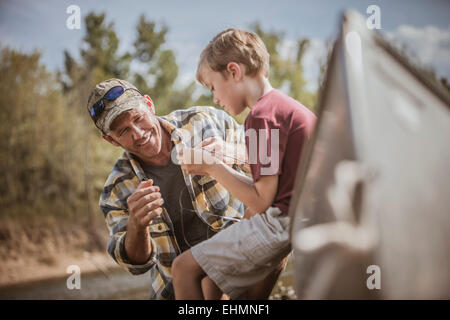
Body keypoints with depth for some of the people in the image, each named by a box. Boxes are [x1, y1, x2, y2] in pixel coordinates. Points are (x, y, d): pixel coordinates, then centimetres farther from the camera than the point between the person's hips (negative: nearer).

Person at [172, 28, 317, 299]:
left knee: (184, 268, -8)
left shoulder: (262, 115, -14)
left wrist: (212, 167, -7)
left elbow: (262, 201, -16)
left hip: (281, 221, -11)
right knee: (247, 291, 29)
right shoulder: (291, 106, 17)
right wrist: (217, 165, 15)